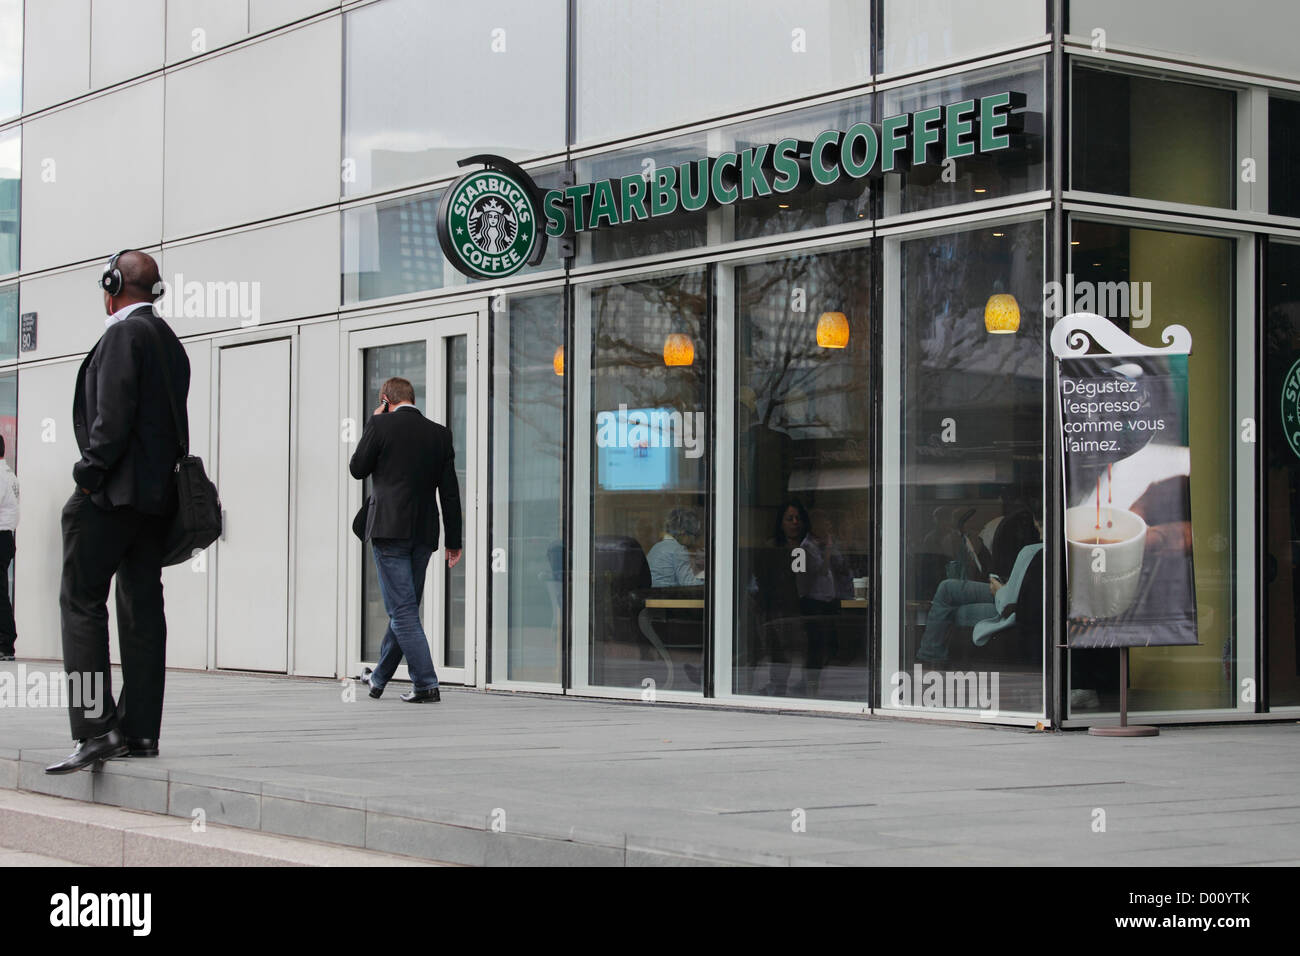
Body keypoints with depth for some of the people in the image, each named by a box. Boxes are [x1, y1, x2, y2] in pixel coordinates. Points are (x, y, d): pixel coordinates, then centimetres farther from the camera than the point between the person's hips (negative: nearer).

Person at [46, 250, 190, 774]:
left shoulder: (124, 334, -8)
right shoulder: (170, 342, 19)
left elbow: (112, 414, -17)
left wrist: (90, 474, -13)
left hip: (113, 494, -9)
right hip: (157, 495, 9)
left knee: (81, 600, -7)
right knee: (142, 608, 7)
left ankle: (97, 727, -15)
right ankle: (140, 731, 7)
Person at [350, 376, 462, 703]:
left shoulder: (381, 425, -5)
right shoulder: (439, 433, 7)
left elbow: (357, 469, 5)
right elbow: (450, 490, 8)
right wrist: (454, 541, 12)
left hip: (389, 529, -5)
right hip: (424, 532, 5)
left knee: (403, 609, -5)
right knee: (404, 608, 15)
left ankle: (426, 684, -12)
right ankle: (379, 678, 29)